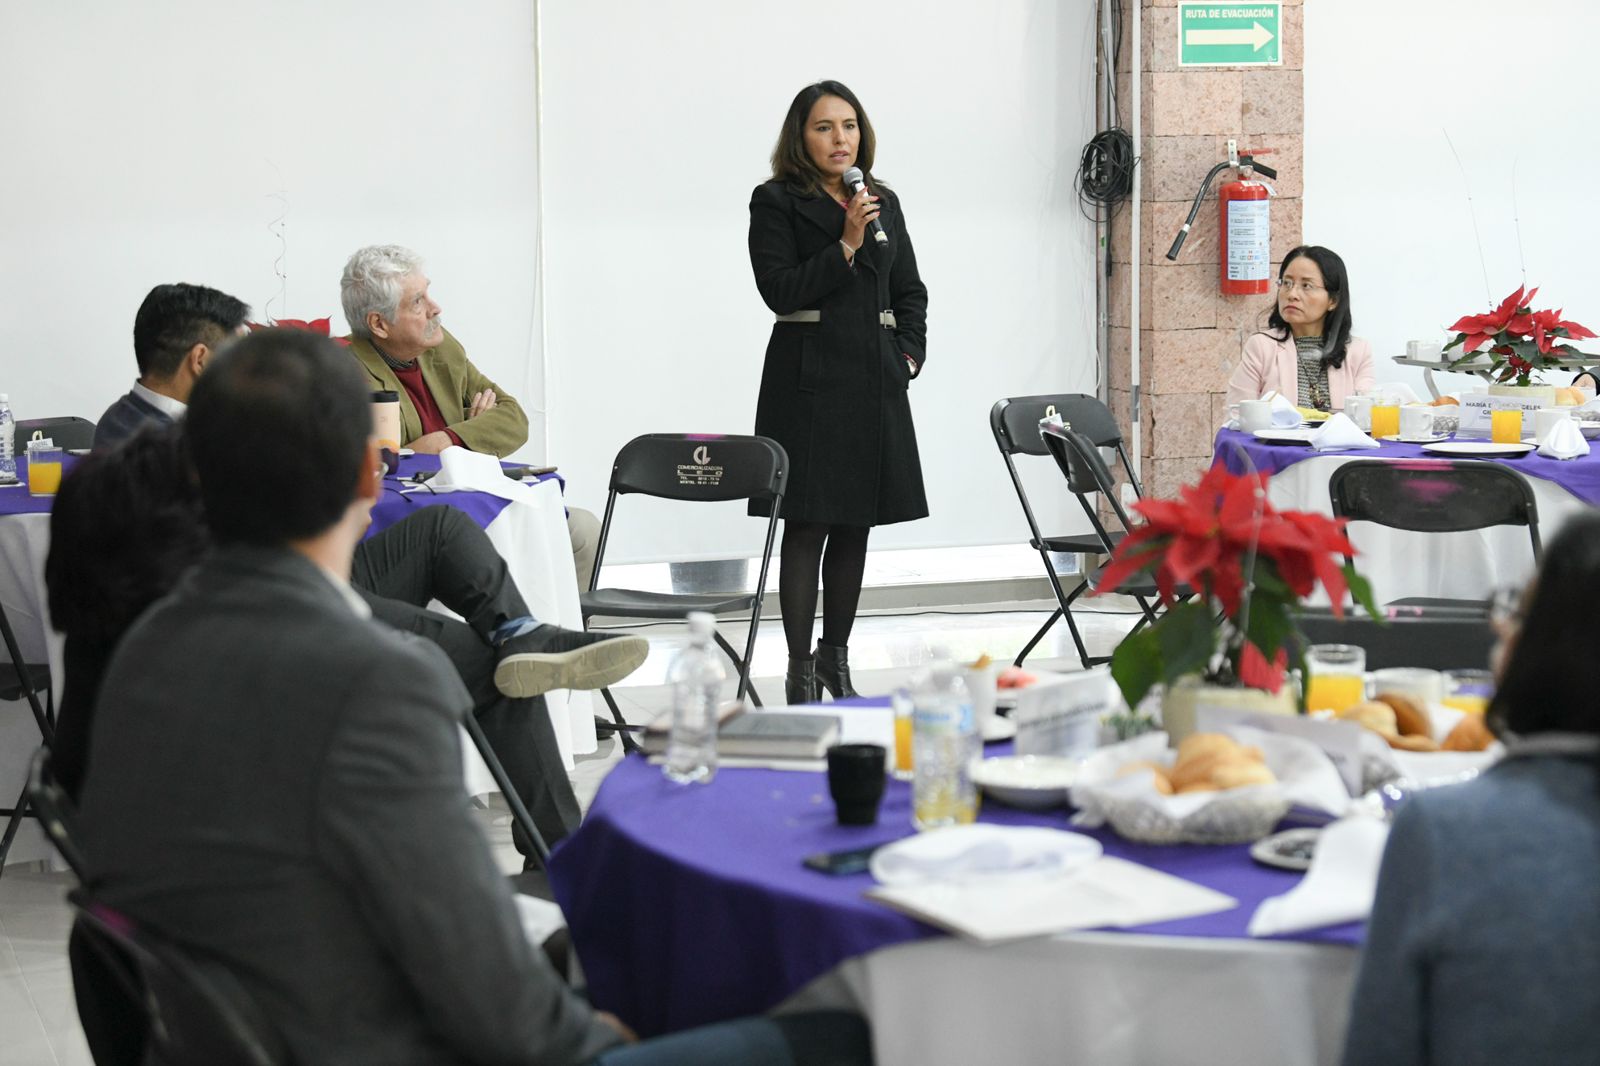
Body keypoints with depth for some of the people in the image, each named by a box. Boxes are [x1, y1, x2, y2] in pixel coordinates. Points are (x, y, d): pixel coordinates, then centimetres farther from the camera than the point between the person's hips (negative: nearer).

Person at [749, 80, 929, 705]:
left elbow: (911, 290, 19)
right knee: (808, 525, -6)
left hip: (876, 382, 5)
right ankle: (800, 671, -2)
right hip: (810, 382, -5)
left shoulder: (884, 203, 15)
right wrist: (846, 245, -16)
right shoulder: (775, 202, -1)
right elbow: (779, 290, -11)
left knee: (857, 524, 11)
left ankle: (836, 656, 23)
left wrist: (910, 352, 4)